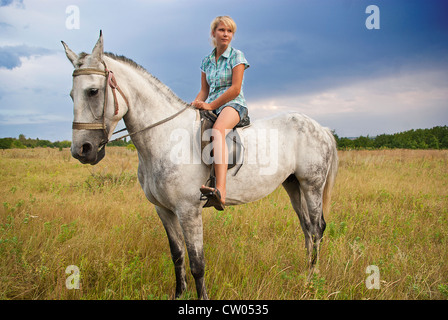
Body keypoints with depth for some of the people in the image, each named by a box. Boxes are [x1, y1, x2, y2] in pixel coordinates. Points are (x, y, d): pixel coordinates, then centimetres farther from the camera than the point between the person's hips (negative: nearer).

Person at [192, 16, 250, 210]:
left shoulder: (237, 56, 2)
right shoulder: (206, 61, 18)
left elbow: (235, 89, -9)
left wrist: (211, 105, -16)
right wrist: (196, 105, -4)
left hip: (233, 105, -7)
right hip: (211, 107, 7)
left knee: (217, 130, -39)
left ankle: (220, 191, -57)